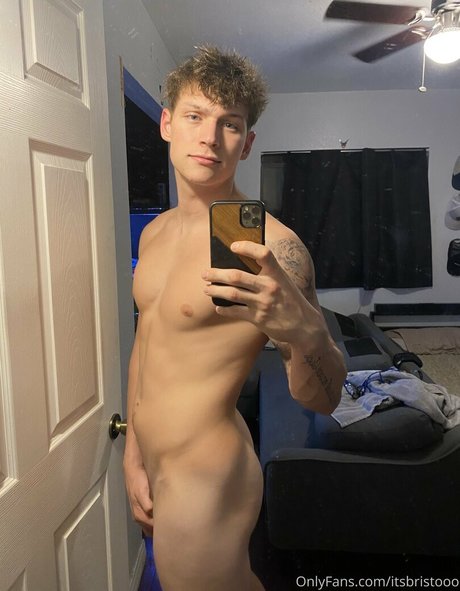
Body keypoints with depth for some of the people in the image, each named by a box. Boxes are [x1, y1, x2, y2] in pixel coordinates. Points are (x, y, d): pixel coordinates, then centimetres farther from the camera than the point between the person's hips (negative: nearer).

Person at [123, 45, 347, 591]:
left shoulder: (271, 247, -21)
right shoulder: (155, 232, 2)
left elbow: (321, 401, -19)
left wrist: (304, 330, -41)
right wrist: (133, 454, 11)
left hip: (205, 482, -7)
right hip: (154, 470, 7)